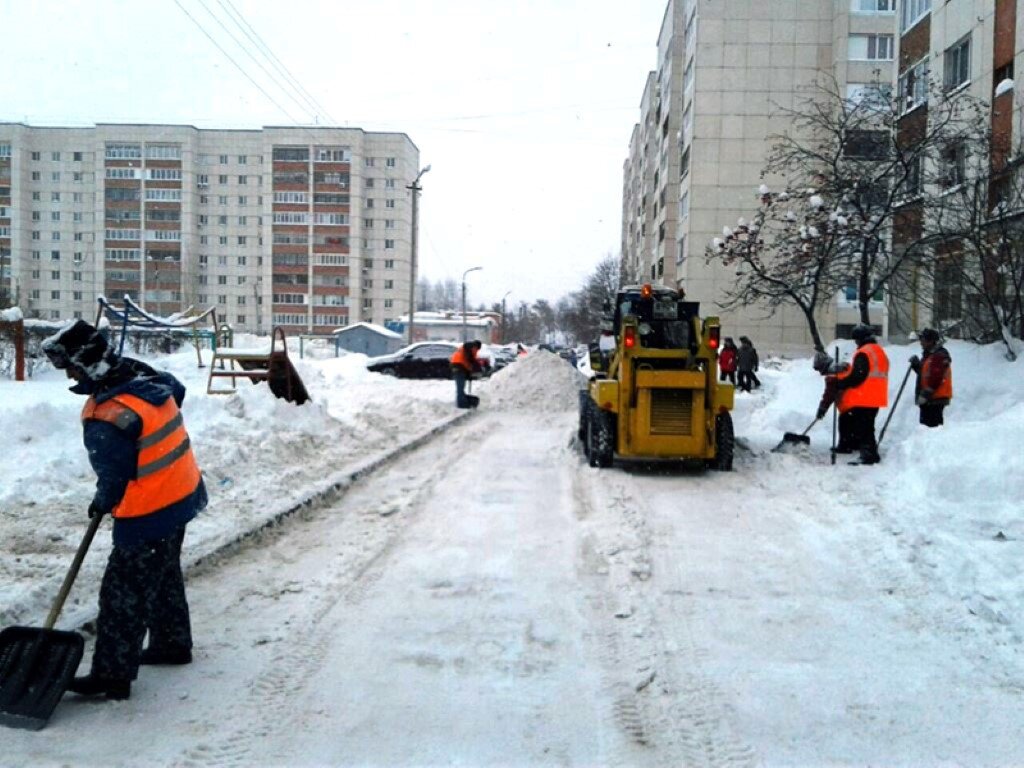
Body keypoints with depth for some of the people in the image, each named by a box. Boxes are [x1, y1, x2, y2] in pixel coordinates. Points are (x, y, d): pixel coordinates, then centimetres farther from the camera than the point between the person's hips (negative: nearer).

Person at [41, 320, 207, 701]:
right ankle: (173, 643, 40)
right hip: (182, 495, 9)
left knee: (123, 595, 3)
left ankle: (112, 676, 13)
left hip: (148, 516, -9)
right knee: (165, 577, 25)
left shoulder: (106, 418, -27)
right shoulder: (151, 379, -4)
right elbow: (178, 390, 19)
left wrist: (102, 503, 5)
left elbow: (114, 477, -18)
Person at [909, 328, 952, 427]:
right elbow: (923, 373, 27)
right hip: (928, 398, 10)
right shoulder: (927, 355, 19)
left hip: (936, 398, -10)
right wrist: (916, 364, 9)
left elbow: (935, 378, -22)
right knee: (925, 423, 14)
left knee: (932, 425, -14)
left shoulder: (939, 356, -14)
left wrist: (925, 394, -23)